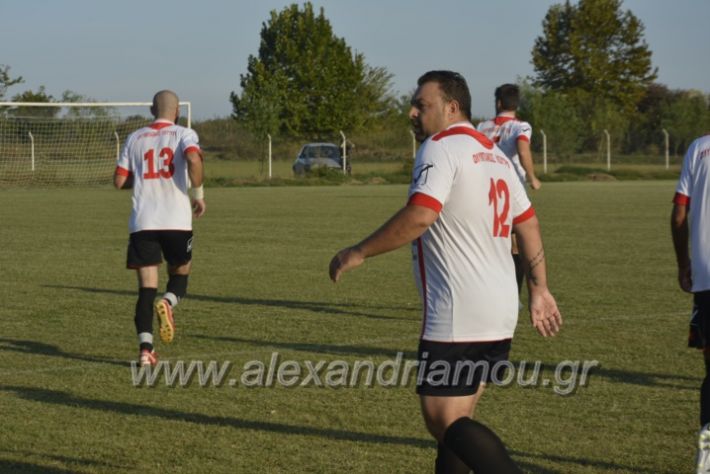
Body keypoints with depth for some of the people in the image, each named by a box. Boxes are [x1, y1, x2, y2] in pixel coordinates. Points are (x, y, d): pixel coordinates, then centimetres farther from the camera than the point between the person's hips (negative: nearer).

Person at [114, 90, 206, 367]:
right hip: (177, 220, -2)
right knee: (180, 275, 19)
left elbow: (119, 181, 11)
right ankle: (168, 303, -15)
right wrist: (198, 194, -6)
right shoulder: (183, 134, 2)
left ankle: (145, 348, -10)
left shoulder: (135, 139, 12)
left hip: (142, 222, 2)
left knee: (147, 286, 3)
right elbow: (193, 159, -19)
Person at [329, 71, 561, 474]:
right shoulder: (494, 153, 17)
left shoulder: (441, 147, -11)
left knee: (445, 421, -7)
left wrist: (358, 253, -16)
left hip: (458, 319, -9)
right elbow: (529, 223, 20)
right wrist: (539, 290, 24)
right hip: (500, 315, 9)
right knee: (456, 419, 14)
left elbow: (419, 216, -25)